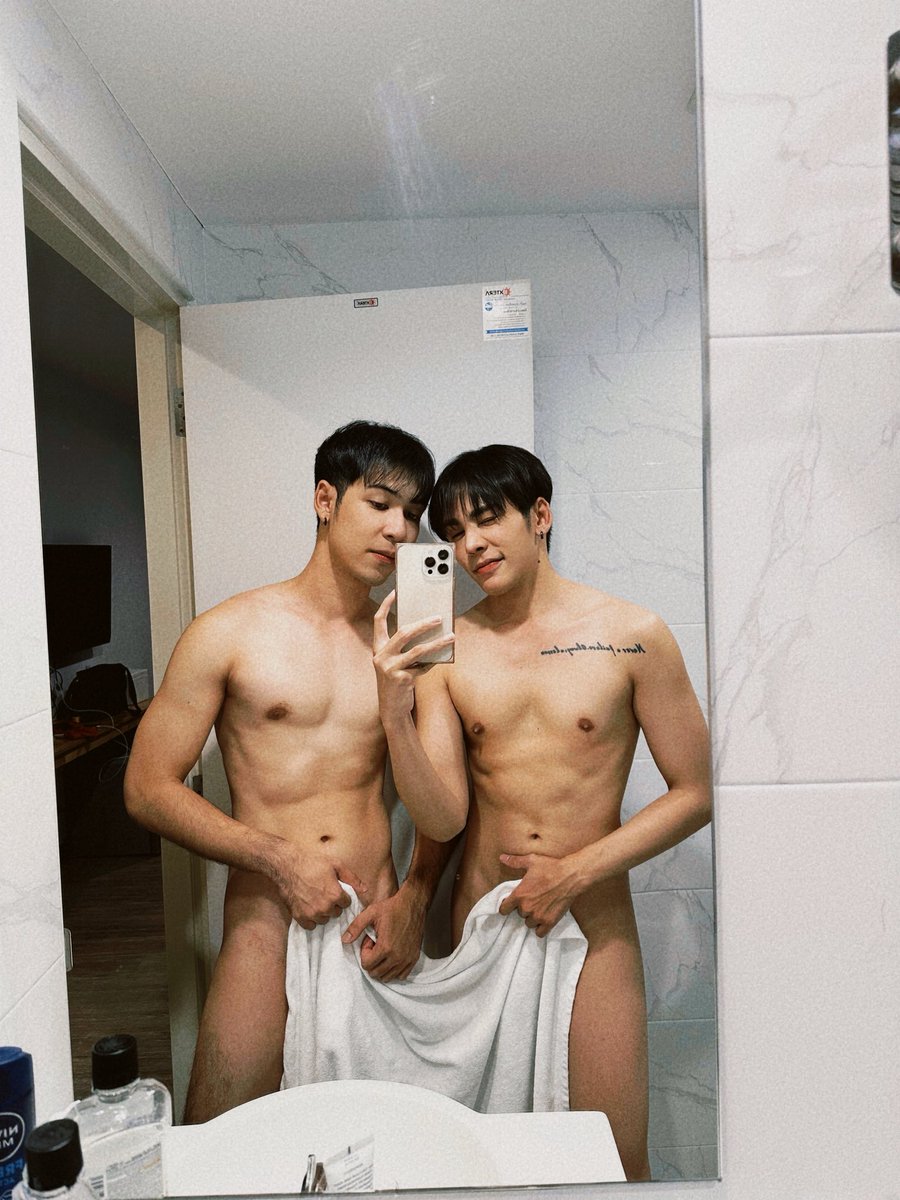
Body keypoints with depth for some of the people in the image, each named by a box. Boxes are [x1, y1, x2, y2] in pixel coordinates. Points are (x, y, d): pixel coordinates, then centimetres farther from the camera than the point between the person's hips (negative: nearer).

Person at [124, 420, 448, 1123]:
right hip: (268, 928, -2)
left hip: (380, 931, 3)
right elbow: (148, 788, -3)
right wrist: (279, 858, -12)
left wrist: (416, 896, -4)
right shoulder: (230, 634, -3)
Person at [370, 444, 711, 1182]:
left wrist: (574, 873, -11)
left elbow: (696, 793, -5)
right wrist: (395, 715, -25)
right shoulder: (444, 651, -5)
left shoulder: (632, 637, -10)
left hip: (593, 926, -1)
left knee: (617, 1161, 11)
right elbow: (442, 820, -10)